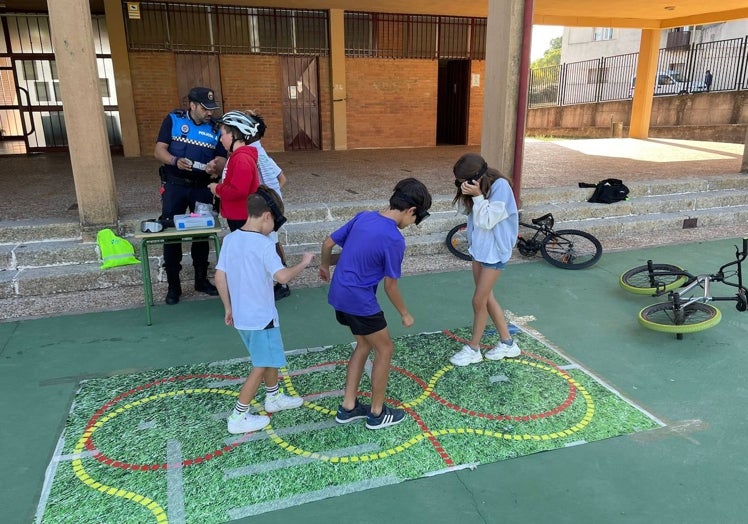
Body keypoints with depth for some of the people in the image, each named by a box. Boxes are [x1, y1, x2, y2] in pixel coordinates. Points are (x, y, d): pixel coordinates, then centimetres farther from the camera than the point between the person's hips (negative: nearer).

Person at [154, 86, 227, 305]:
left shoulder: (216, 128, 1)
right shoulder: (173, 119, -3)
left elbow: (222, 159, -1)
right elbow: (159, 150, -6)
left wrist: (216, 166, -25)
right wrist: (175, 161, -27)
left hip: (202, 187, 2)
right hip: (174, 185, -2)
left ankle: (201, 279, 26)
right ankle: (173, 286, 11)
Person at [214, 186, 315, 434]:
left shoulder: (230, 239, 1)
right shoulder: (263, 244, -21)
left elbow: (219, 277, 5)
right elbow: (282, 276, -28)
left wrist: (228, 307, 15)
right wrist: (303, 263, -10)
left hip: (241, 315, 8)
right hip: (261, 317, -8)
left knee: (270, 358, 25)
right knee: (261, 366, 8)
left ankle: (274, 398, 42)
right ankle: (238, 418, 14)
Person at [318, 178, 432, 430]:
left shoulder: (363, 216, 2)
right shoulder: (394, 240, -19)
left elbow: (328, 243, 10)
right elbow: (390, 286, -11)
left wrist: (325, 266, 30)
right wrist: (405, 314, 5)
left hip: (339, 294, 8)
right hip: (359, 300, -8)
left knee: (365, 344, 22)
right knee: (384, 349, 10)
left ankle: (348, 406, 28)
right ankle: (377, 413, 23)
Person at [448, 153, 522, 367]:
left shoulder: (500, 186, -22)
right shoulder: (478, 186, -1)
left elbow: (487, 221, -22)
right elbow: (466, 211, -2)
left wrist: (478, 196, -28)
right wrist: (467, 195, -19)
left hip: (494, 250, -8)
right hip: (479, 246, 8)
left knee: (479, 300, 0)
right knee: (487, 297, 15)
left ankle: (473, 349, 19)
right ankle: (507, 343, 30)